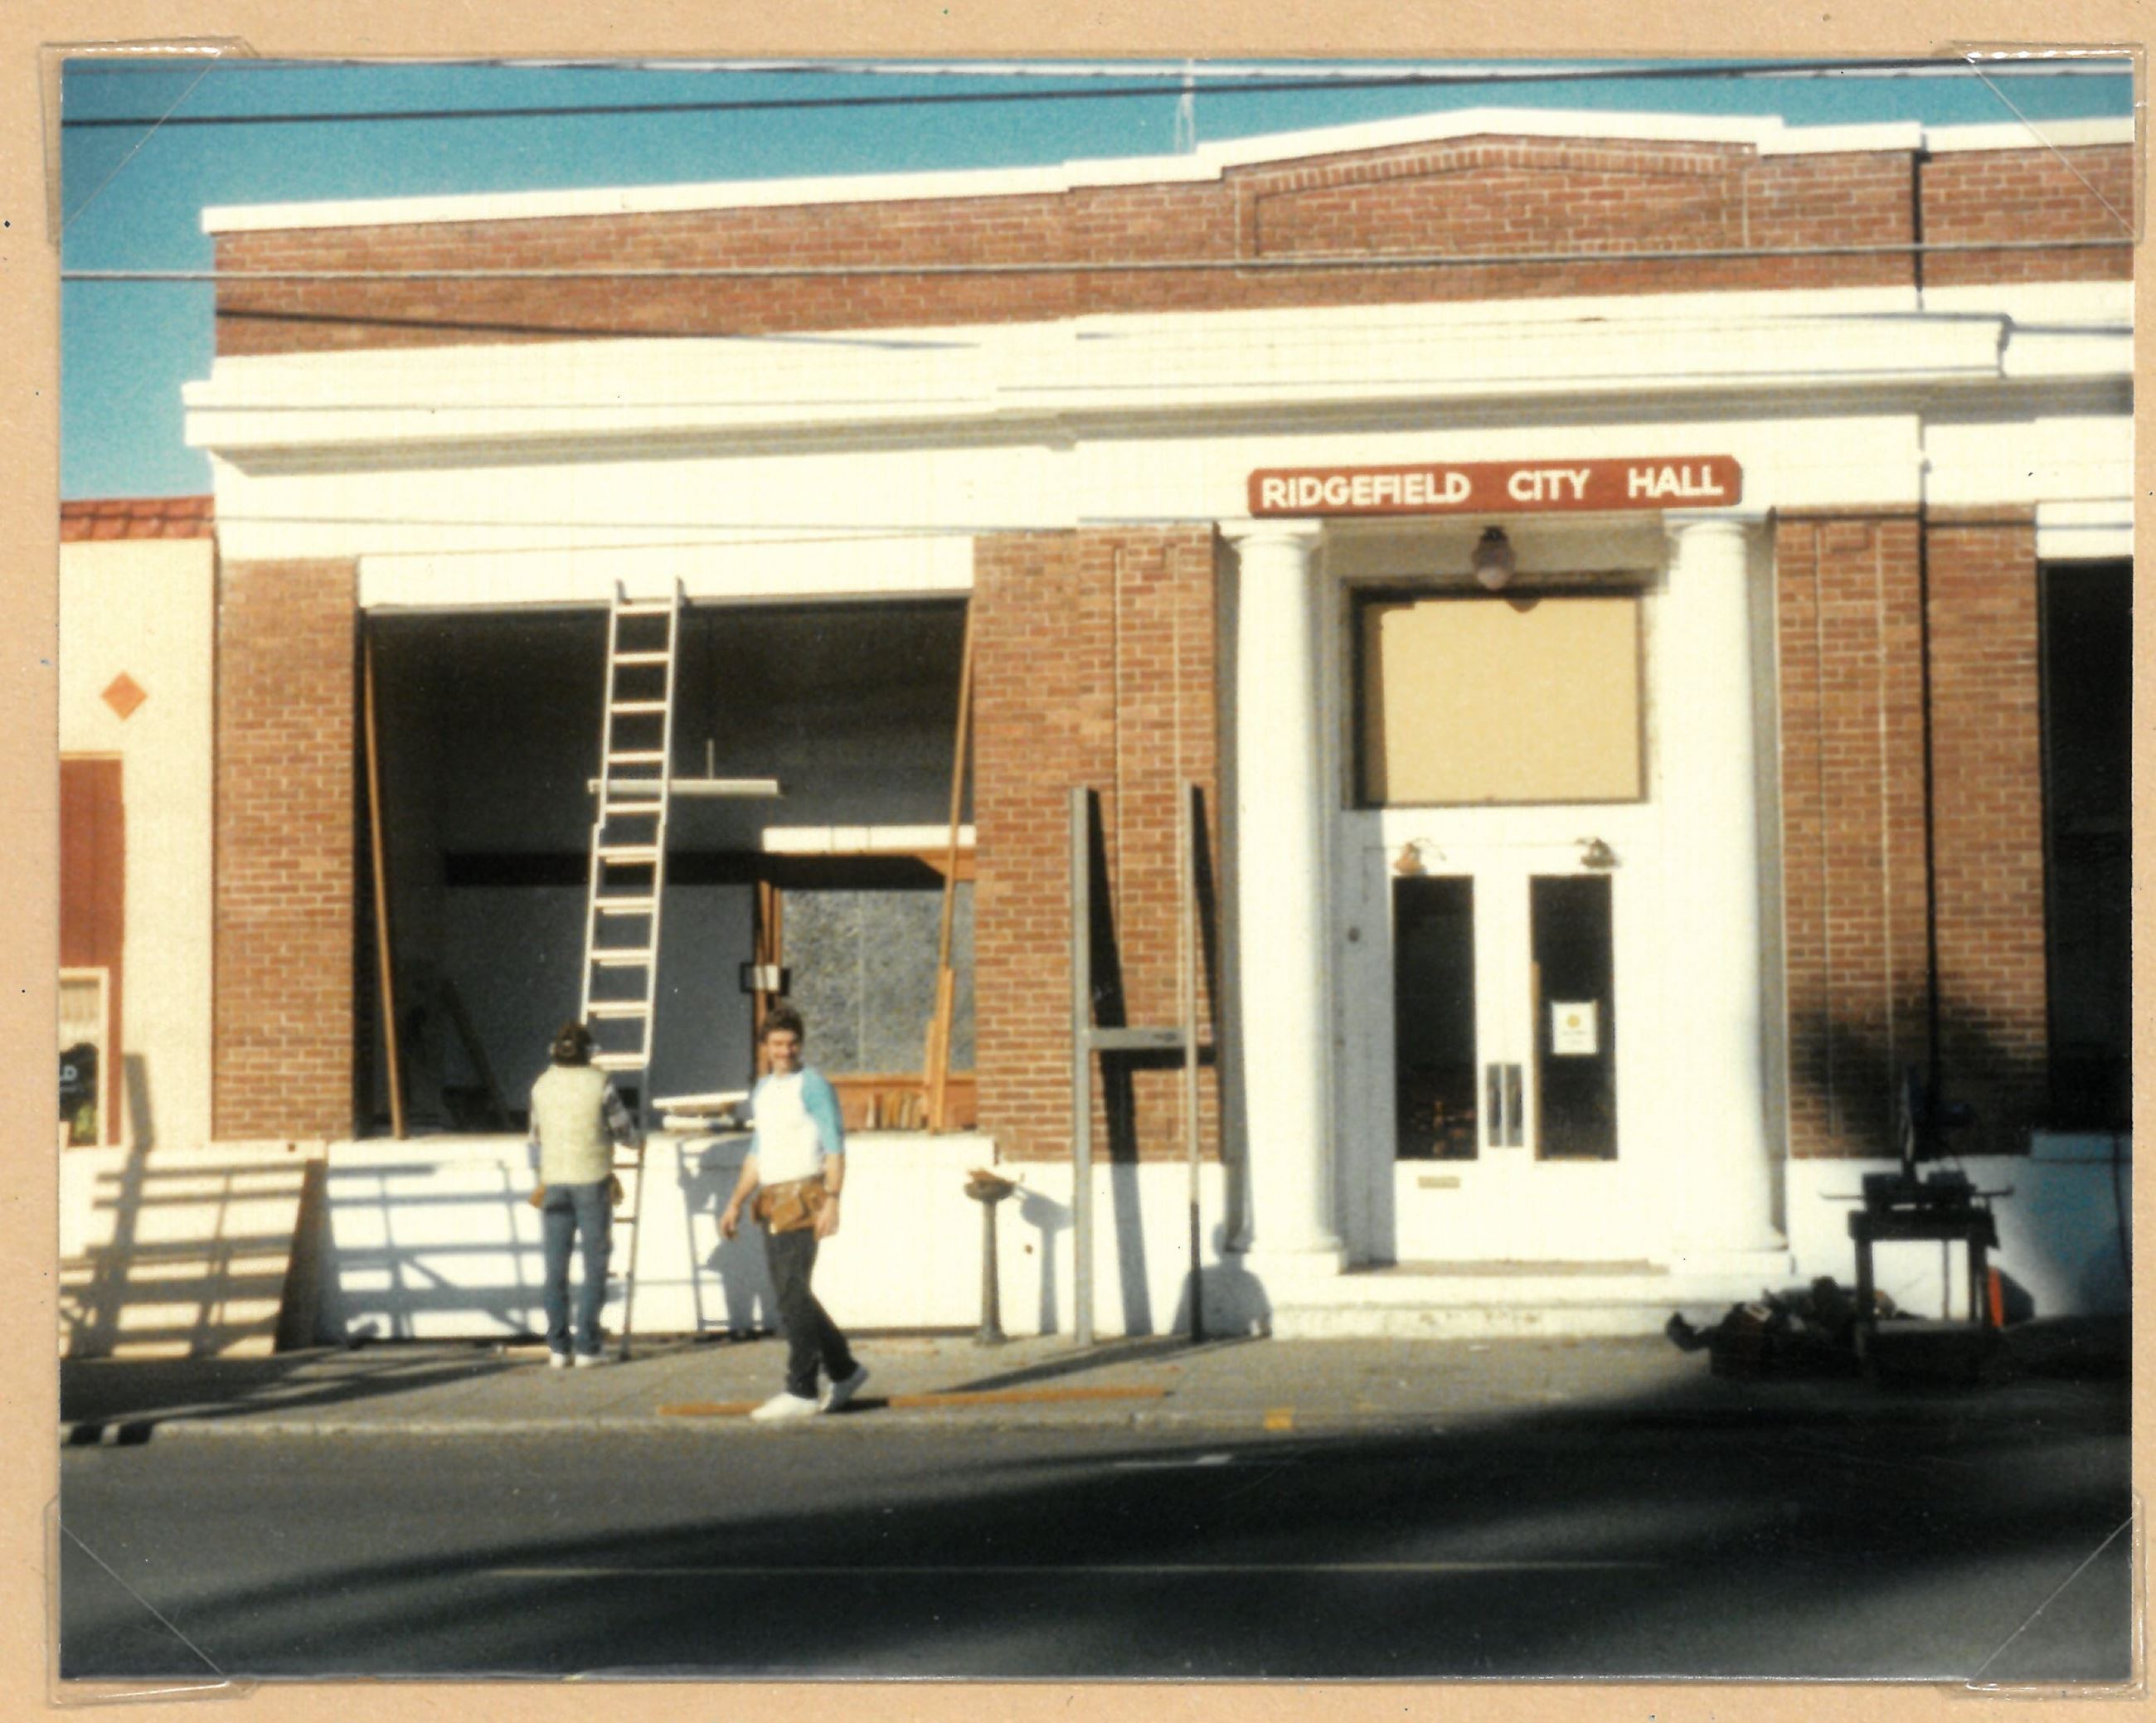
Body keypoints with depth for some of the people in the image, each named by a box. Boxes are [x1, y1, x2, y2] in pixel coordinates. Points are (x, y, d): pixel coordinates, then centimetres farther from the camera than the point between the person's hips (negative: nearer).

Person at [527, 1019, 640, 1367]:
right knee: (595, 1266, 3)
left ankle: (557, 1348, 7)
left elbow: (536, 1137, 13)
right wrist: (637, 1137, 24)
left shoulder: (542, 1086, 2)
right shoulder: (599, 1084, -8)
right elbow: (625, 1132, -1)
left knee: (556, 1266, 7)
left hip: (554, 1181, 3)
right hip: (592, 1181, -3)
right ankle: (587, 1348, 0)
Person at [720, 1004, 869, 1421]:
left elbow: (835, 1147, -12)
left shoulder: (813, 1085, -7)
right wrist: (736, 1204, 18)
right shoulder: (763, 1089, 17)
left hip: (803, 1200, -8)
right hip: (773, 1203, 8)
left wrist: (832, 1201, -22)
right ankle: (844, 1370, 24)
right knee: (790, 1296, 12)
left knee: (792, 1294, -11)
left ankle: (802, 1391, -9)